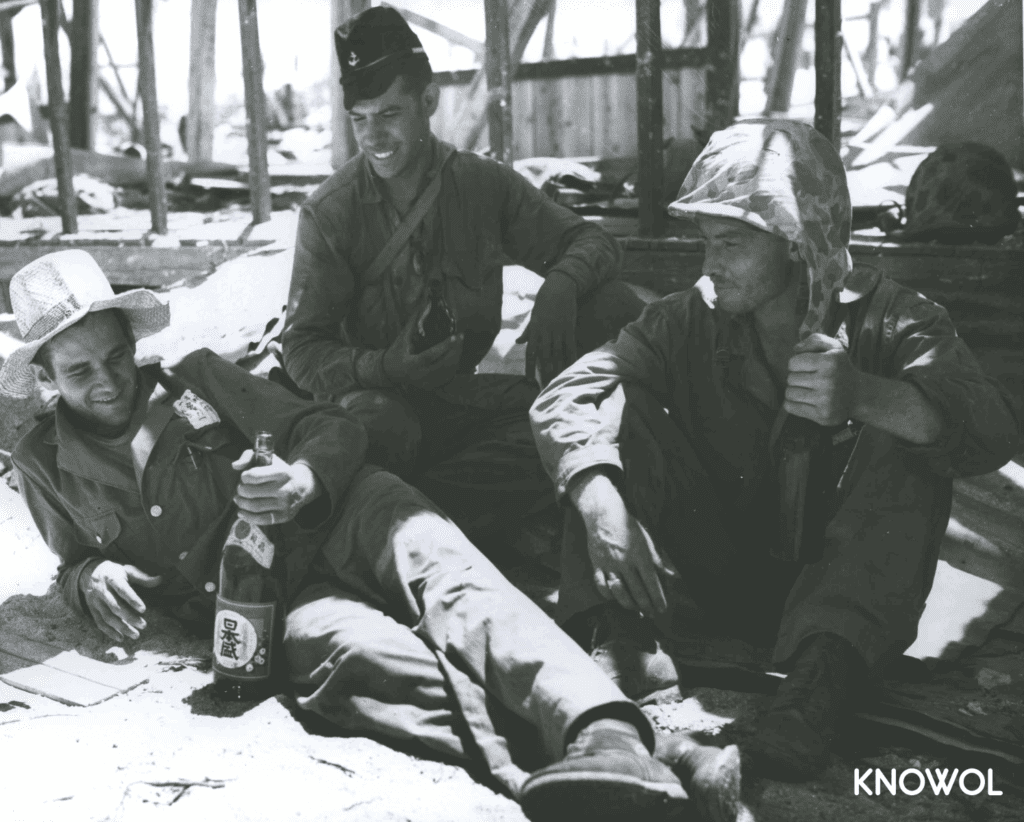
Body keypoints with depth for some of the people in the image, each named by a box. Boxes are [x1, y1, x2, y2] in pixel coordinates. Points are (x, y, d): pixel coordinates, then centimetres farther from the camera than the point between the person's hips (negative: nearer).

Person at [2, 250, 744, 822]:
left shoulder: (197, 379, 14)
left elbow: (333, 427, 8)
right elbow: (74, 562, 31)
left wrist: (306, 477, -17)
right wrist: (92, 579, 5)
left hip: (336, 522, 2)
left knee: (437, 568, -34)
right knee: (346, 644, -36)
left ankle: (605, 733, -57)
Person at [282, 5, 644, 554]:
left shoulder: (485, 184, 2)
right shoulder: (328, 214, -4)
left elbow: (589, 240, 8)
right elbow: (303, 347, -6)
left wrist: (560, 285, -17)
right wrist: (379, 369, -27)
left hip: (480, 396, 3)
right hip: (392, 398, -3)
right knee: (378, 428, -40)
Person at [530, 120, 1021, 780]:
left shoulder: (889, 322, -7)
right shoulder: (691, 320, 0)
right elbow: (566, 397, -14)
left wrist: (862, 395, -43)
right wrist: (600, 503, -34)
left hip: (837, 586, -1)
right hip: (714, 580, 2)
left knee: (905, 440, -24)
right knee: (621, 404, -11)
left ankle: (825, 669, -37)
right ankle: (613, 628, -28)